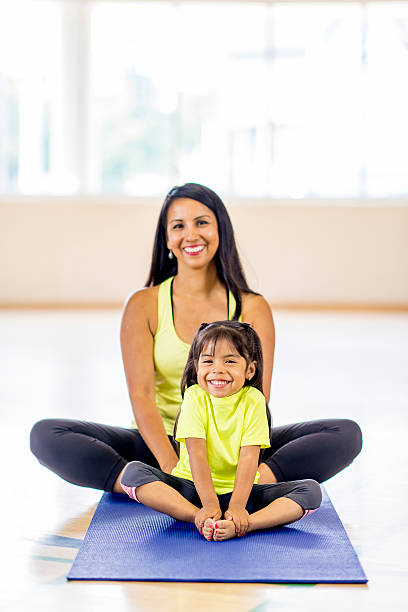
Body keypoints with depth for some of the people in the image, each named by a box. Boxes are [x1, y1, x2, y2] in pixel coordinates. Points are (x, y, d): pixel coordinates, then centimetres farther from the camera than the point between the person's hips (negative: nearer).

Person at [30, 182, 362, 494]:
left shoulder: (253, 308, 2)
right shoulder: (144, 305, 0)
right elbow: (141, 394, -10)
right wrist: (171, 466, -27)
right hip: (160, 447, 0)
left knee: (347, 434, -20)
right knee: (45, 434, -22)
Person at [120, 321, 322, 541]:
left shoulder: (253, 400, -7)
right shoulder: (195, 397, -9)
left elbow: (249, 458, -15)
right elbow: (197, 455, -17)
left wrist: (237, 506, -28)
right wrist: (209, 504, -30)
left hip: (239, 490, 1)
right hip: (193, 488, -1)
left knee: (311, 491, -20)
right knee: (133, 471, -24)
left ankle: (242, 525, -41)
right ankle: (199, 518, -37)